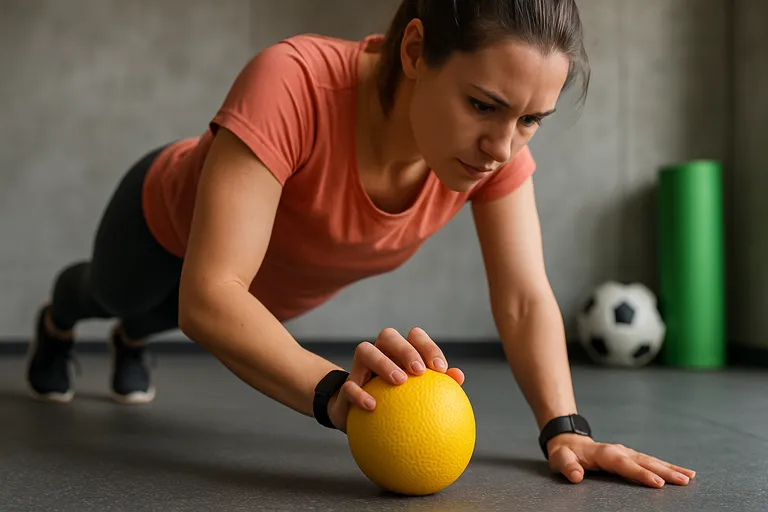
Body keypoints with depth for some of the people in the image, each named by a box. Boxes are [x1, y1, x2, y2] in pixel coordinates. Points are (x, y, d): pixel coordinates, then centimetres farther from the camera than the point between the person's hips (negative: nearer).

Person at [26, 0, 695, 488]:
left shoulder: (500, 142, -34)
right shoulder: (292, 84, -49)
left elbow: (526, 300, -28)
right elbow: (209, 295, -52)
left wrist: (564, 428, -42)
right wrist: (332, 391, -66)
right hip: (171, 230, -3)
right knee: (113, 295, 35)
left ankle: (132, 342, 74)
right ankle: (57, 322, 71)